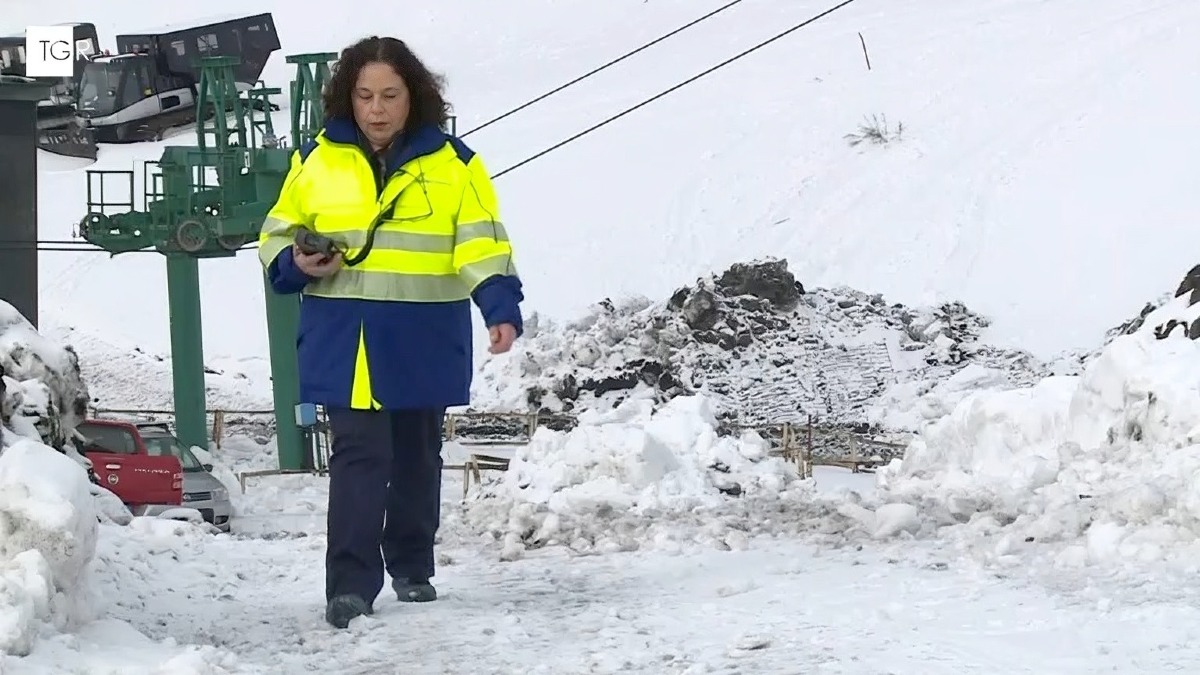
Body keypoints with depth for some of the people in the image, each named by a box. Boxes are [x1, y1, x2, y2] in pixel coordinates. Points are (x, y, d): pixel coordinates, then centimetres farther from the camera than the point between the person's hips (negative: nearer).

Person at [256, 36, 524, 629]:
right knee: (358, 454, -11)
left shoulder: (451, 163, 0)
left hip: (424, 340, 1)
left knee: (416, 455, 13)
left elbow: (481, 245, -8)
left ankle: (412, 566, 30)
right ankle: (350, 584, -13)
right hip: (342, 338, -1)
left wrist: (502, 310, -23)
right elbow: (277, 236, 11)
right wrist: (296, 264, -12)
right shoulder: (315, 159, 3)